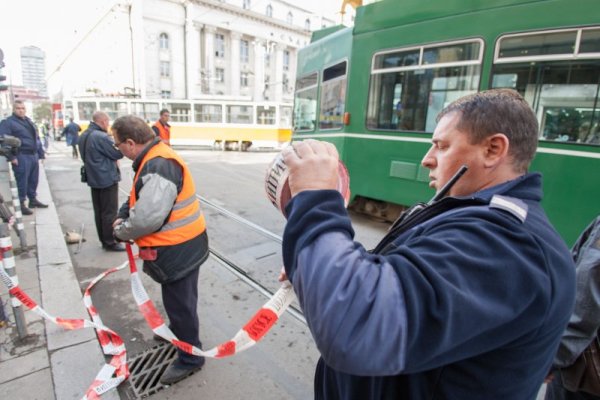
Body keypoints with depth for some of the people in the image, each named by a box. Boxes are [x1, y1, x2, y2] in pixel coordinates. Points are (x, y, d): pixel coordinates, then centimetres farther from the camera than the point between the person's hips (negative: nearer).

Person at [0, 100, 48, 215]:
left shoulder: (29, 121, 18)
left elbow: (37, 138, 22)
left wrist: (41, 153, 17)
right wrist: (11, 157, -20)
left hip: (33, 155, 7)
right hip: (21, 156, -7)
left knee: (33, 180, 15)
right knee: (22, 181, -4)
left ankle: (33, 199, 27)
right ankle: (21, 204, 4)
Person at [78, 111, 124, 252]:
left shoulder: (84, 136, 10)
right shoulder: (101, 137, -21)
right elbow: (118, 153, -16)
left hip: (93, 178, 9)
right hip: (107, 178, -9)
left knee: (99, 211, 14)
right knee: (110, 212, -1)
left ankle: (103, 239, 24)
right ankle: (110, 242, 6)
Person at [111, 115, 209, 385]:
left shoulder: (159, 166, -26)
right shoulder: (154, 160, 8)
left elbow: (148, 217, -32)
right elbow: (139, 197, 18)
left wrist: (121, 232, -13)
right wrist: (122, 215, 2)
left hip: (178, 249, -10)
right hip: (179, 245, 10)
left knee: (179, 303, 6)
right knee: (177, 299, 30)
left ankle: (190, 358, 27)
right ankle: (178, 331, 55)